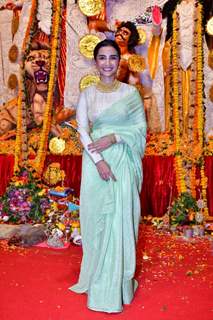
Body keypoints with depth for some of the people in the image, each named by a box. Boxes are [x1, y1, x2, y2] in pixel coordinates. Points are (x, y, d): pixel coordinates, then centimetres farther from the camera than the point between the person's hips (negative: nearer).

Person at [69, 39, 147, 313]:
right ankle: (99, 276, 23)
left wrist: (114, 138, -14)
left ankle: (119, 278, 18)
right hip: (95, 161, 1)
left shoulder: (131, 92, 3)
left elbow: (141, 127, 1)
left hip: (123, 161, -1)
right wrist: (99, 161, -15)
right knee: (96, 217, 6)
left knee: (121, 217, 2)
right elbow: (82, 130, -3)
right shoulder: (86, 94, 4)